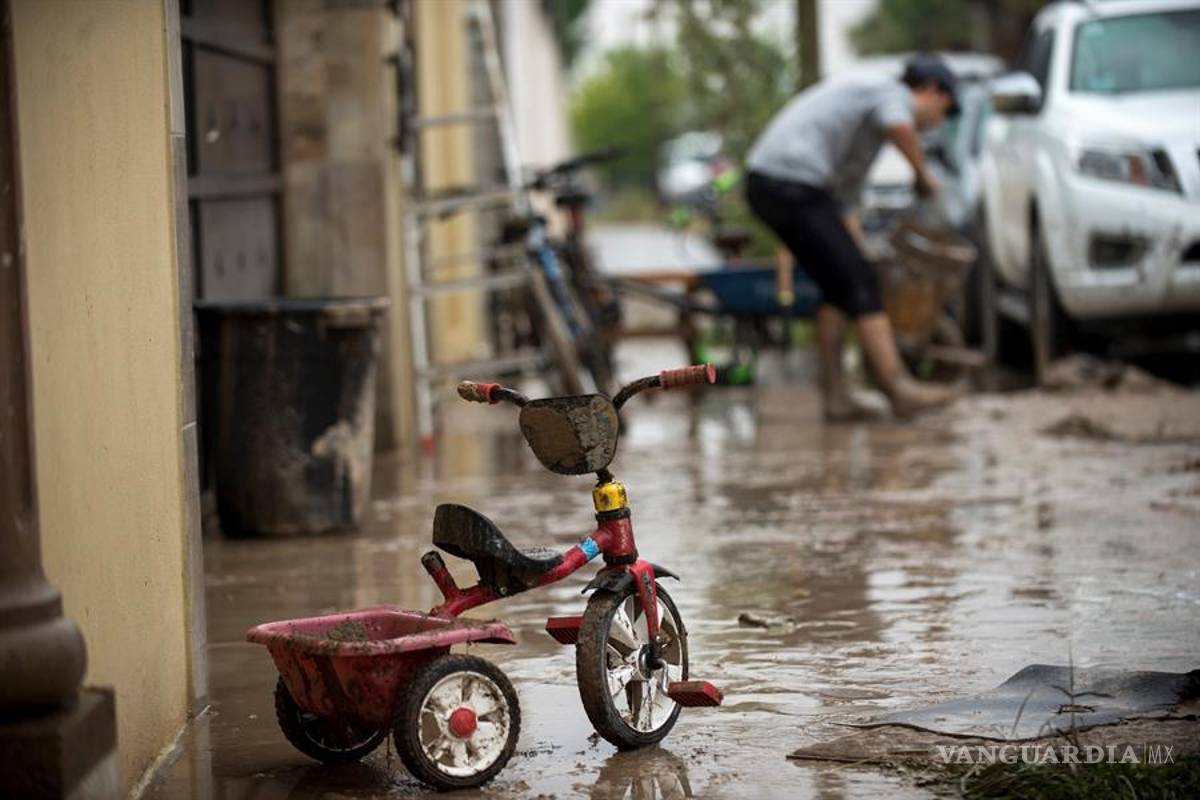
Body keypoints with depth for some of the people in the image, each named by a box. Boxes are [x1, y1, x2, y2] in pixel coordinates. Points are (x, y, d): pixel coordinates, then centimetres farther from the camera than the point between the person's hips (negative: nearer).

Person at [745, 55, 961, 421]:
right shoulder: (894, 93, 3)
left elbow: (845, 201, 32)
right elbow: (899, 126, -24)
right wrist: (923, 172, -6)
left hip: (765, 182, 10)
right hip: (794, 184, -10)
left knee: (839, 288, 15)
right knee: (859, 283, -5)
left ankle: (835, 395, 14)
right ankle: (899, 388, -2)